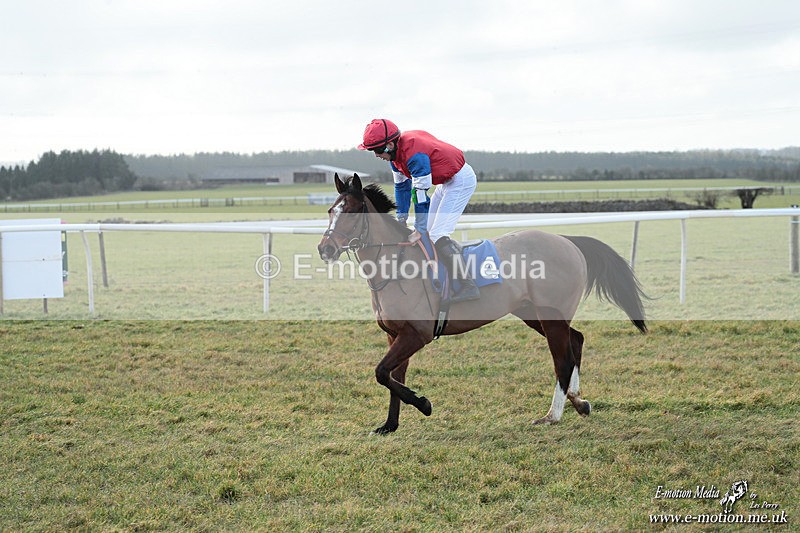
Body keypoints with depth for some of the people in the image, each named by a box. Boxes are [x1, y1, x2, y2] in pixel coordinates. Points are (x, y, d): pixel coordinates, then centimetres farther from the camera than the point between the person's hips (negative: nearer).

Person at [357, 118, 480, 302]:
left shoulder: (414, 155, -31)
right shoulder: (396, 152, -1)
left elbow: (420, 193, -28)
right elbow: (402, 185, 11)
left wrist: (419, 230, -24)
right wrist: (401, 218, 8)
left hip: (461, 181, -10)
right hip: (447, 182, 10)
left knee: (437, 235, -16)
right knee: (429, 230, 14)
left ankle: (468, 286, -17)